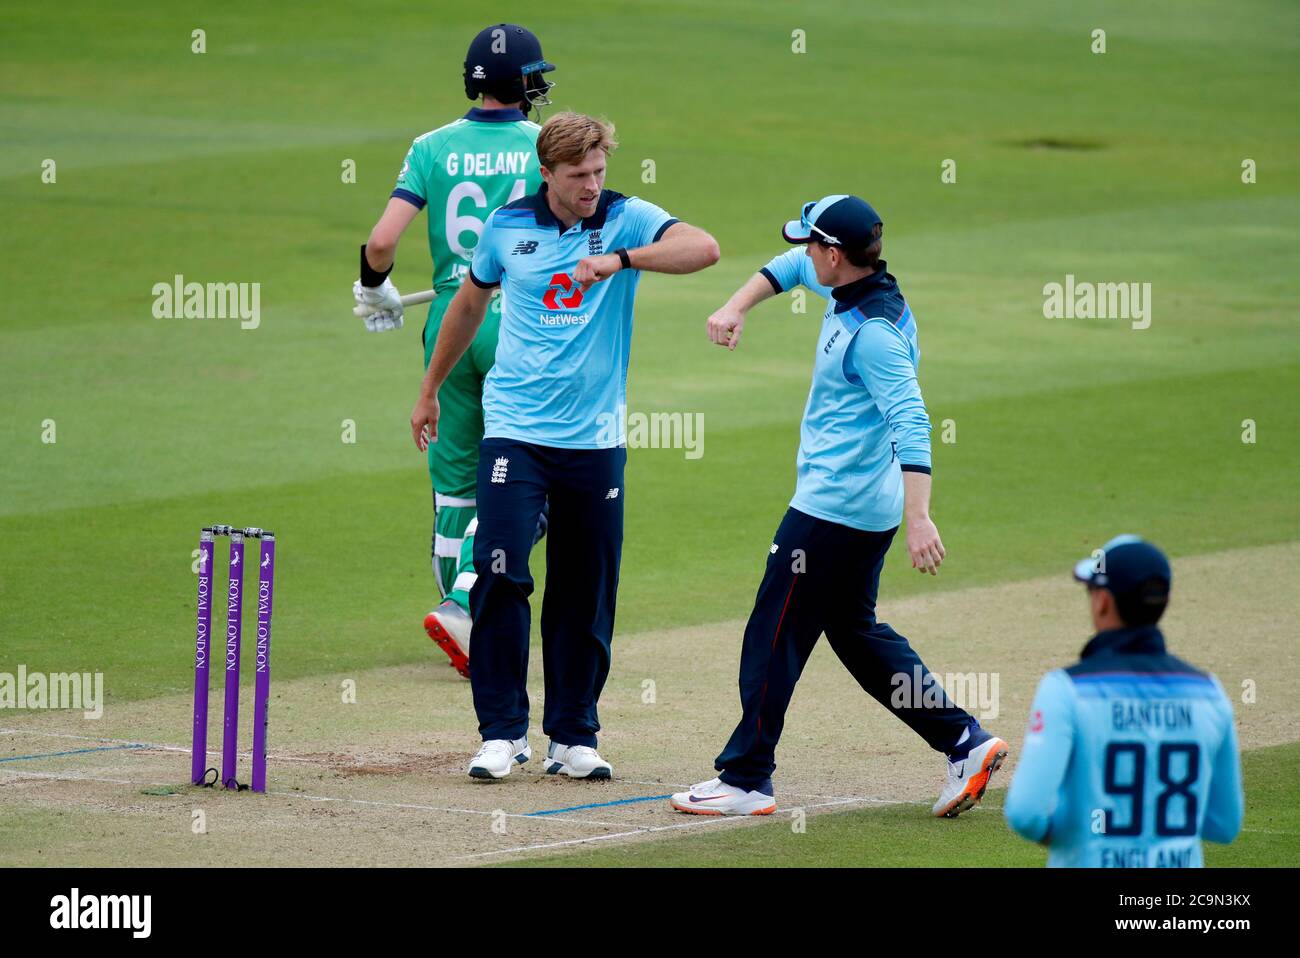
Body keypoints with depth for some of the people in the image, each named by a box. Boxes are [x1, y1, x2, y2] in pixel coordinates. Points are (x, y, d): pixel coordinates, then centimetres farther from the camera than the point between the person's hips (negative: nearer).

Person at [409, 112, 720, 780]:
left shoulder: (626, 219, -3)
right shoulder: (507, 226, 3)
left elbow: (702, 249, -21)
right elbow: (469, 304, 21)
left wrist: (620, 258, -34)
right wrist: (430, 390, 28)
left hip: (595, 440, 0)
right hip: (515, 430, 0)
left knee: (586, 596, 4)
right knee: (501, 574, -12)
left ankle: (572, 737, 15)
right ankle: (502, 732, -4)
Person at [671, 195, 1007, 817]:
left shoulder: (874, 332, -23)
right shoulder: (850, 288, 6)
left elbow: (911, 423, -31)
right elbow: (790, 268, 25)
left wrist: (918, 517, -39)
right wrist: (736, 308, 8)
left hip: (831, 507, -10)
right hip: (871, 508, 10)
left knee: (774, 635, -2)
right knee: (854, 631, 18)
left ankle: (746, 781, 3)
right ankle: (964, 741, 14)